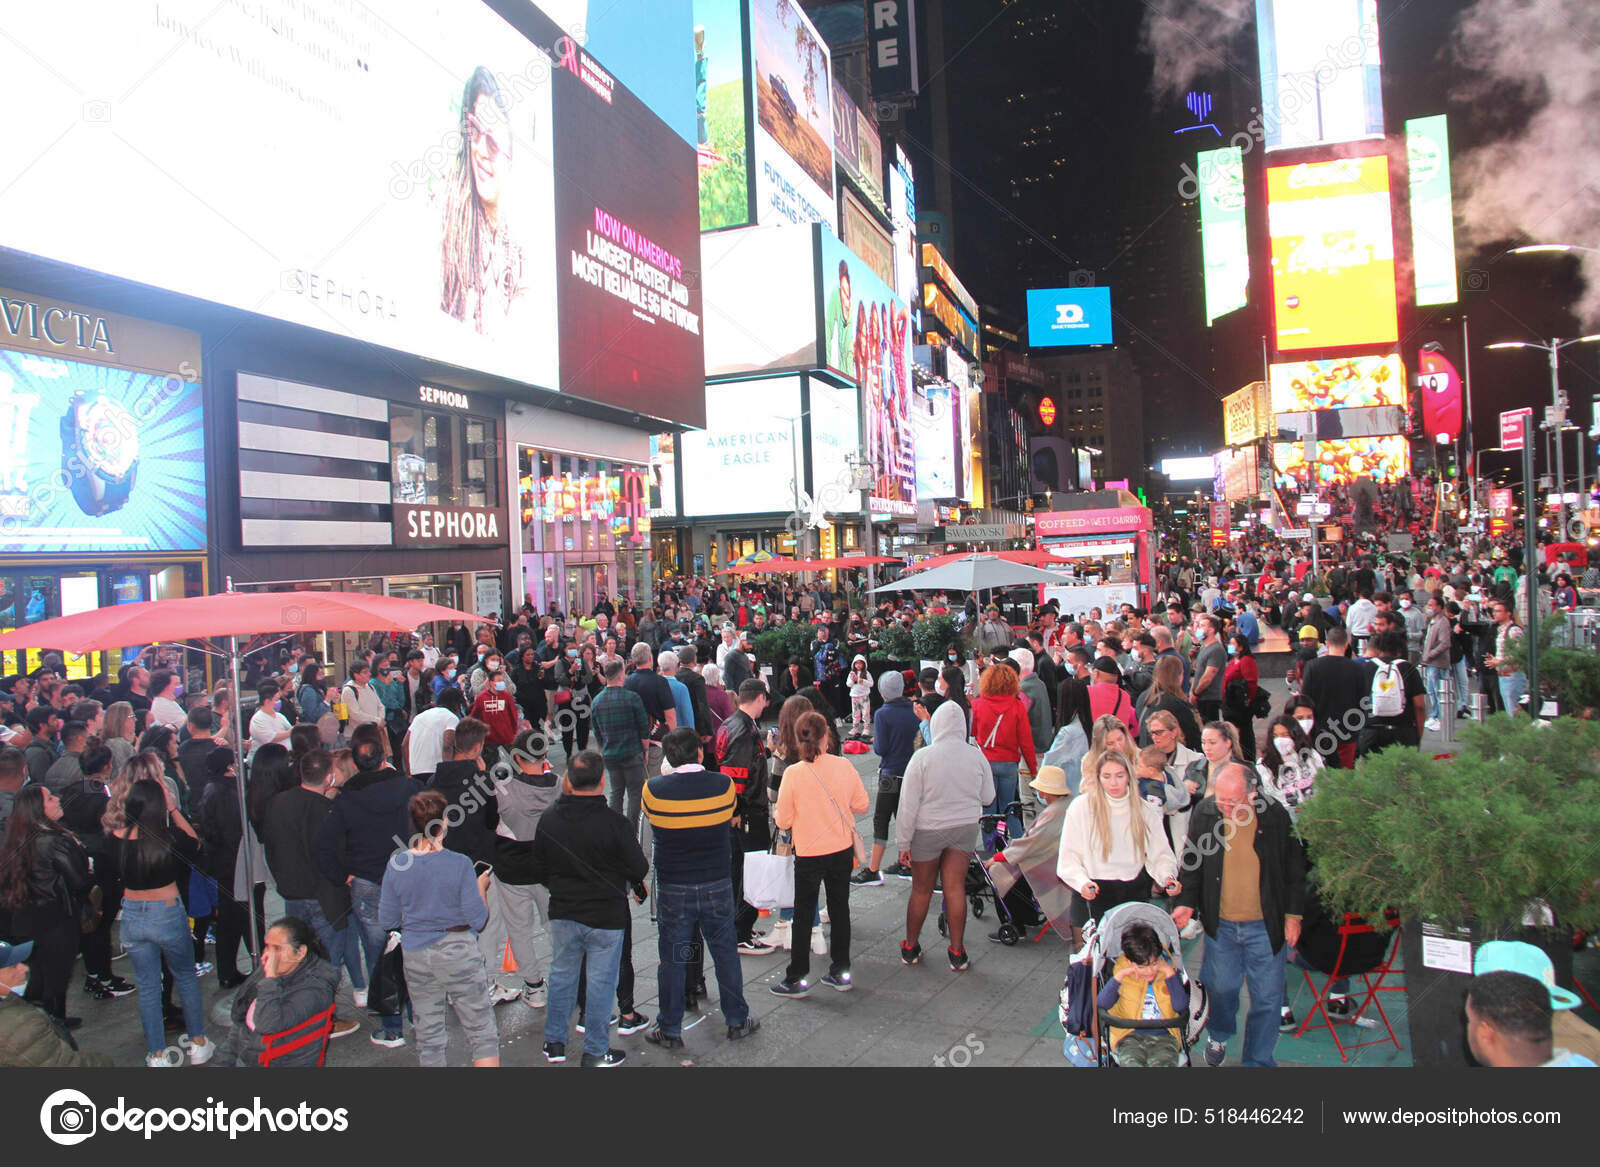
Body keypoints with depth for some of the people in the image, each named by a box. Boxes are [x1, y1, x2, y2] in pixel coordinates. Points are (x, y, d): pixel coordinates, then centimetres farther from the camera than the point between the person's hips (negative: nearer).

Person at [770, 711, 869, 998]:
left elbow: (783, 822, -11)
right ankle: (840, 972, 26)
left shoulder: (793, 773, -17)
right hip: (843, 850, 3)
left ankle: (797, 978, 18)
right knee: (840, 909, 16)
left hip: (809, 855, -3)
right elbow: (861, 804, 1)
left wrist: (776, 814, 10)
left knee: (803, 915, 9)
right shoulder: (843, 766, -10)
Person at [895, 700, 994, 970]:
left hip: (927, 831, -2)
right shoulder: (976, 756, -8)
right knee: (956, 889, 9)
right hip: (965, 828, 2)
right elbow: (988, 797, 3)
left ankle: (910, 947, 28)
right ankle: (957, 953, 13)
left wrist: (903, 842, -5)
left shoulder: (923, 757, -15)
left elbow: (908, 803, -12)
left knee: (921, 890, 12)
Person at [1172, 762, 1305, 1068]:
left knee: (1266, 995, 6)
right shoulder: (1203, 813, -8)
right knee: (1221, 987, 15)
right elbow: (1192, 863, 5)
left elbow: (1294, 867, 1)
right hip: (1220, 924, 1)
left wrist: (1293, 914, 1)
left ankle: (1259, 1059, 25)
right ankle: (1218, 1036, 45)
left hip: (1266, 925, -1)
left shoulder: (1274, 814, -11)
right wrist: (1187, 902, -4)